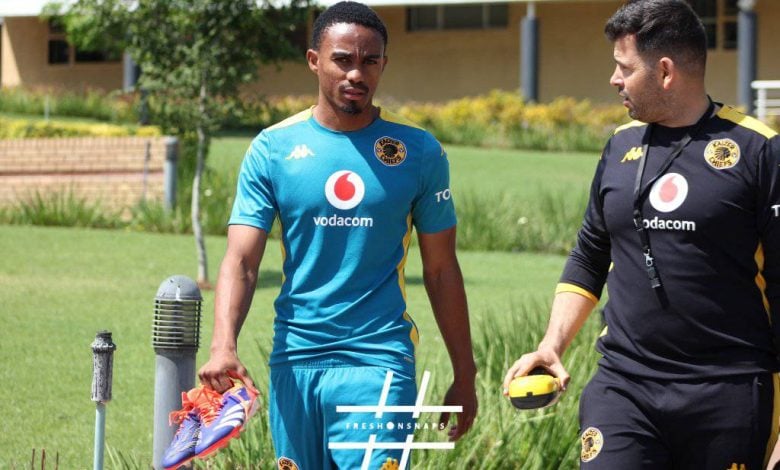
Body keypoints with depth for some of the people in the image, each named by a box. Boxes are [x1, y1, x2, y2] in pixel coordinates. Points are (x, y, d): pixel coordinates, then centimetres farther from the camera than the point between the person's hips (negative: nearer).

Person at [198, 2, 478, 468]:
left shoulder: (419, 151, 2)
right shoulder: (273, 149, 2)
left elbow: (441, 270, 8)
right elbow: (241, 261, -3)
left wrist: (464, 375, 7)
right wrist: (224, 346, -21)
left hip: (379, 360, -1)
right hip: (294, 361, 2)